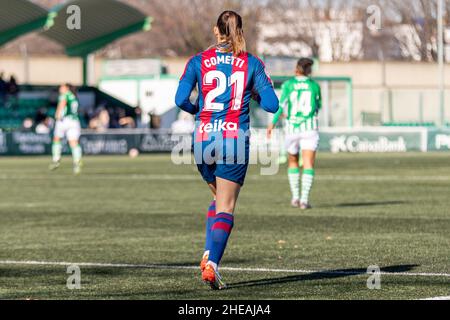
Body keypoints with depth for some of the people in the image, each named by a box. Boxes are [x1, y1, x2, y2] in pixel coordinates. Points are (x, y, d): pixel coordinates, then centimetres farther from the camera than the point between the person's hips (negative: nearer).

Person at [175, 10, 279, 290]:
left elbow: (181, 99, -6)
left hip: (204, 138, 2)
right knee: (226, 208, 1)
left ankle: (209, 254, 6)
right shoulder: (252, 63, 1)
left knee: (219, 198, 23)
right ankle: (212, 264, -16)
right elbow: (272, 104, -2)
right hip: (235, 140, -2)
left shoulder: (198, 61, 3)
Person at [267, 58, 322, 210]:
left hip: (292, 127, 1)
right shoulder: (314, 85, 3)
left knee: (293, 162, 20)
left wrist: (273, 123, -3)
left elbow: (282, 105, -8)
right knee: (308, 164, -4)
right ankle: (304, 199, -16)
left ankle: (295, 197, 18)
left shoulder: (288, 84, 0)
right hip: (310, 128, -1)